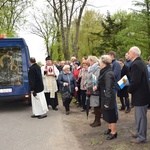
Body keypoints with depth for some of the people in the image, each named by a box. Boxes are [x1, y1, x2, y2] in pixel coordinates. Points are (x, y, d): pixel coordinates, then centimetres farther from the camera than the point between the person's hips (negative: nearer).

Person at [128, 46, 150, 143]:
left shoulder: (136, 64, -20)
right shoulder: (141, 63, 12)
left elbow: (135, 81, -24)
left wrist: (129, 90, -8)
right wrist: (131, 88, 12)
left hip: (140, 95, -10)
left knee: (140, 116, 1)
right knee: (139, 115, 20)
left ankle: (141, 137, 11)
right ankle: (139, 133, 33)